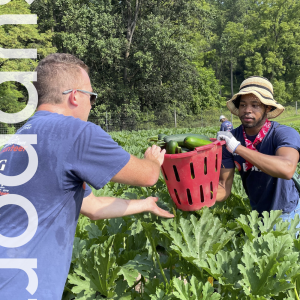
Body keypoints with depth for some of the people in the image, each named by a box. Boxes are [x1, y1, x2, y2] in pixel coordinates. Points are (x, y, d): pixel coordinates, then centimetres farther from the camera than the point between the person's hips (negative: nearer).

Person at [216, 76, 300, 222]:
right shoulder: (228, 139, -14)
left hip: (286, 214, -3)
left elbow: (287, 169, -47)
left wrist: (238, 147, -43)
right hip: (256, 212, 4)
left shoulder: (284, 134, -26)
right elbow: (224, 188, -14)